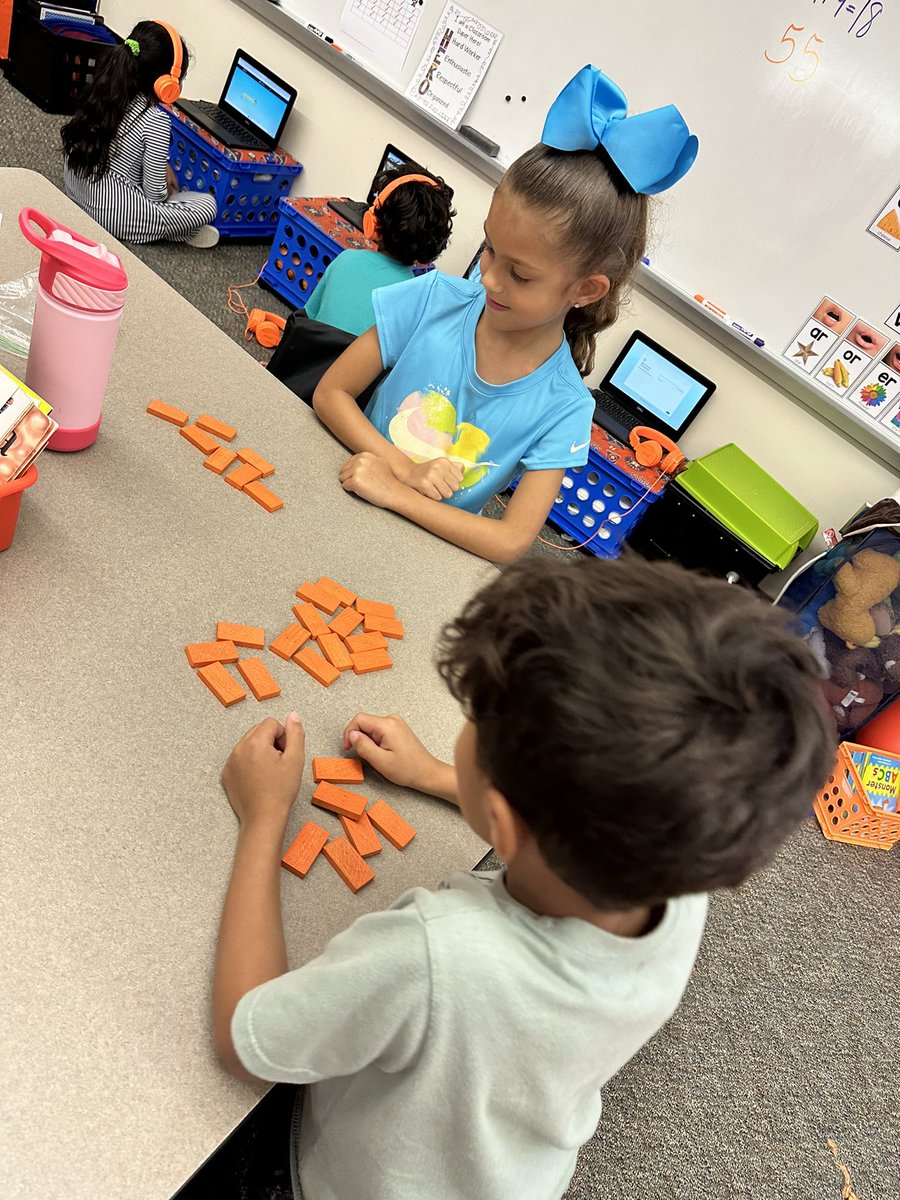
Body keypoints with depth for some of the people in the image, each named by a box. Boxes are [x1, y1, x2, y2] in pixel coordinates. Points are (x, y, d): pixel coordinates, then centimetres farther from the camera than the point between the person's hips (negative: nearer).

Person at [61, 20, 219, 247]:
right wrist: (167, 191, 7)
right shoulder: (156, 121, -22)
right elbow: (155, 194, -16)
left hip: (75, 187, 9)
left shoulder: (108, 89, -1)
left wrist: (163, 166, 16)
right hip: (111, 215, -8)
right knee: (207, 204, -1)